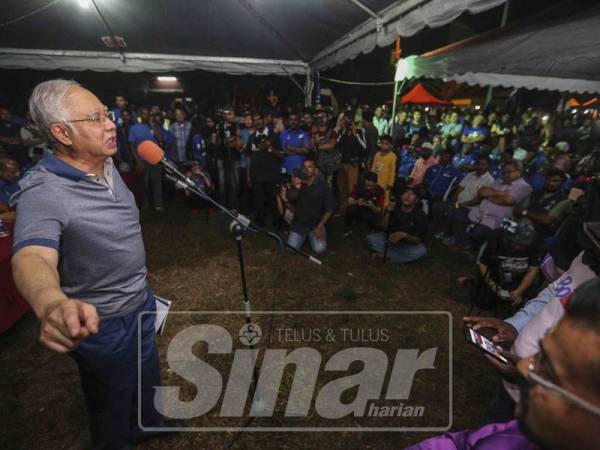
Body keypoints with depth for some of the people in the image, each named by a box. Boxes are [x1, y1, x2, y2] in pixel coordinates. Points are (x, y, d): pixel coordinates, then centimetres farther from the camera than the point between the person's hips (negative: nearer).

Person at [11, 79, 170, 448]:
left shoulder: (107, 164, -2)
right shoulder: (44, 192, -27)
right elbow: (31, 257, -44)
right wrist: (52, 305, -64)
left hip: (142, 303, 8)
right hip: (101, 323, -7)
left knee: (148, 376, 31)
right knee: (113, 407, 20)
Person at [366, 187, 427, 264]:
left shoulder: (420, 216, -17)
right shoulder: (395, 207, -13)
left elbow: (418, 241, -19)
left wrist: (404, 235, -38)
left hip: (408, 244, -1)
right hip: (390, 238, 1)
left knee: (421, 250, -31)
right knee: (370, 238, -21)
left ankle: (385, 254, -22)